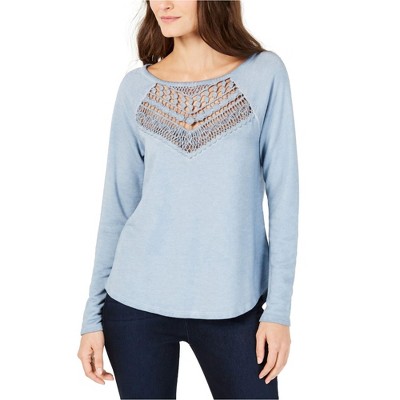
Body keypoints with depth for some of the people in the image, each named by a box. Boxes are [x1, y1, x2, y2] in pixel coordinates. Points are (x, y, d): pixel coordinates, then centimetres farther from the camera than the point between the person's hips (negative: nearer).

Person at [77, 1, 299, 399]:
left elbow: (283, 195, -3)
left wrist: (279, 309, -6)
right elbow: (118, 204, 5)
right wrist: (93, 315, 5)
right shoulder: (136, 86, 3)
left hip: (232, 304, -1)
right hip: (137, 300, 2)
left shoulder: (264, 73, -2)